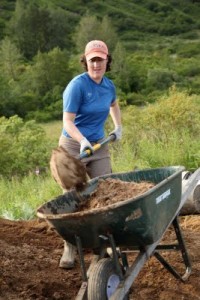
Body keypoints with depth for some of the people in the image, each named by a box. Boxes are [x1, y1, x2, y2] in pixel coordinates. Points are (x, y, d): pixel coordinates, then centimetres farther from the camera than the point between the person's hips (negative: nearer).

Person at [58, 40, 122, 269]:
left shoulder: (109, 85, 2)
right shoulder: (77, 85, -17)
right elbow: (68, 121, -22)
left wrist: (118, 127, 17)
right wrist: (82, 141, -38)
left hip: (99, 146, 5)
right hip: (73, 146, -5)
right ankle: (70, 249, 8)